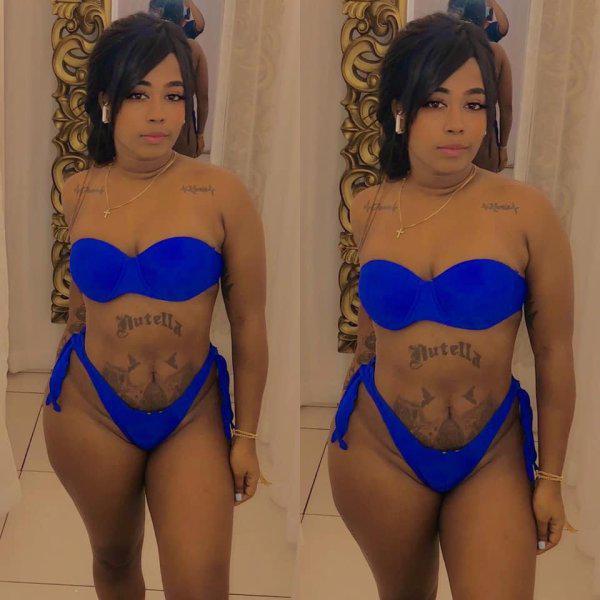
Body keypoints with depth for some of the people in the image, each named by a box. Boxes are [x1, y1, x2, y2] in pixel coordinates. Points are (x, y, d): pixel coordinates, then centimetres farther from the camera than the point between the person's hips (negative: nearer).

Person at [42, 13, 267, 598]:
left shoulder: (220, 193, -11)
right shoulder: (78, 193, -1)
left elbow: (248, 323, -5)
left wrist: (246, 435, -1)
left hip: (193, 416, -2)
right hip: (90, 410, 2)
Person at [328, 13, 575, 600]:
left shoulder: (526, 211, -11)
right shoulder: (369, 209, -1)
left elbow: (554, 353, -5)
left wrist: (549, 477, -1)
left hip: (494, 456, -2)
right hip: (379, 447, 2)